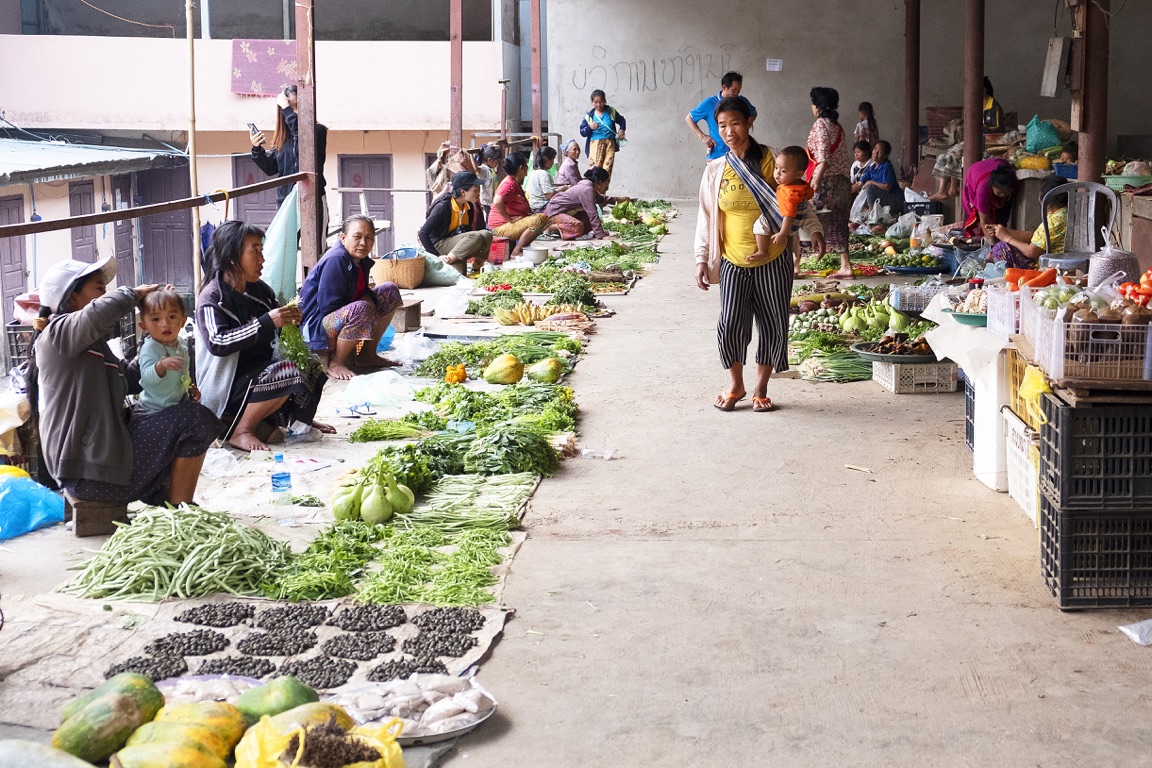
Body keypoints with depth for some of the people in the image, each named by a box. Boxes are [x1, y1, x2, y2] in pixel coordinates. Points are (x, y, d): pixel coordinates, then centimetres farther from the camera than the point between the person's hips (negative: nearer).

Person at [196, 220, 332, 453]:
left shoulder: (260, 289, 7)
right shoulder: (211, 298, -15)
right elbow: (217, 343, -30)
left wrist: (289, 319, -3)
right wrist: (267, 322, -33)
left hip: (260, 374, 8)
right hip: (225, 388, -8)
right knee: (289, 372, -28)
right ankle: (240, 431, -20)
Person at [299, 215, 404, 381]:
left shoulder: (362, 260, 5)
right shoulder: (336, 260, -23)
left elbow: (363, 294, 14)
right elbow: (328, 305, -26)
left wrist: (369, 296, -10)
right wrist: (364, 304, -17)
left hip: (342, 317, 10)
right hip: (315, 326, -10)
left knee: (390, 291, 8)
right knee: (360, 310, -38)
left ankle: (367, 354, 14)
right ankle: (335, 364, -18)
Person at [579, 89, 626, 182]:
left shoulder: (611, 112, 6)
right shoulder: (589, 115, 3)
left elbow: (622, 120, 24)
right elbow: (582, 132, 4)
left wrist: (621, 129, 6)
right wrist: (589, 127, -14)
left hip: (609, 144, 1)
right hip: (595, 144, -1)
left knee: (607, 169, -6)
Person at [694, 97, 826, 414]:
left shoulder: (769, 160, -4)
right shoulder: (715, 171, 1)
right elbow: (706, 218, 7)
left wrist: (814, 229, -6)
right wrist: (702, 260, 3)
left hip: (772, 261, 0)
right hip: (734, 263, 0)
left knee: (773, 327, 4)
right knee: (730, 325, -11)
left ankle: (760, 389, 23)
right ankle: (736, 386, 12)